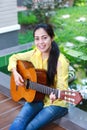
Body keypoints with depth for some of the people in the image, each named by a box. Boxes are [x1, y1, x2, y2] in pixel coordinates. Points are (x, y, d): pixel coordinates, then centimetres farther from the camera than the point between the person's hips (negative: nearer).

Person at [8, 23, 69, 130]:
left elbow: (62, 87, -22)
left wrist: (56, 95, -44)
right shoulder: (34, 53, -5)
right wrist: (15, 73, -8)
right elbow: (14, 58, 10)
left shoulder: (61, 61, -21)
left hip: (56, 103, -4)